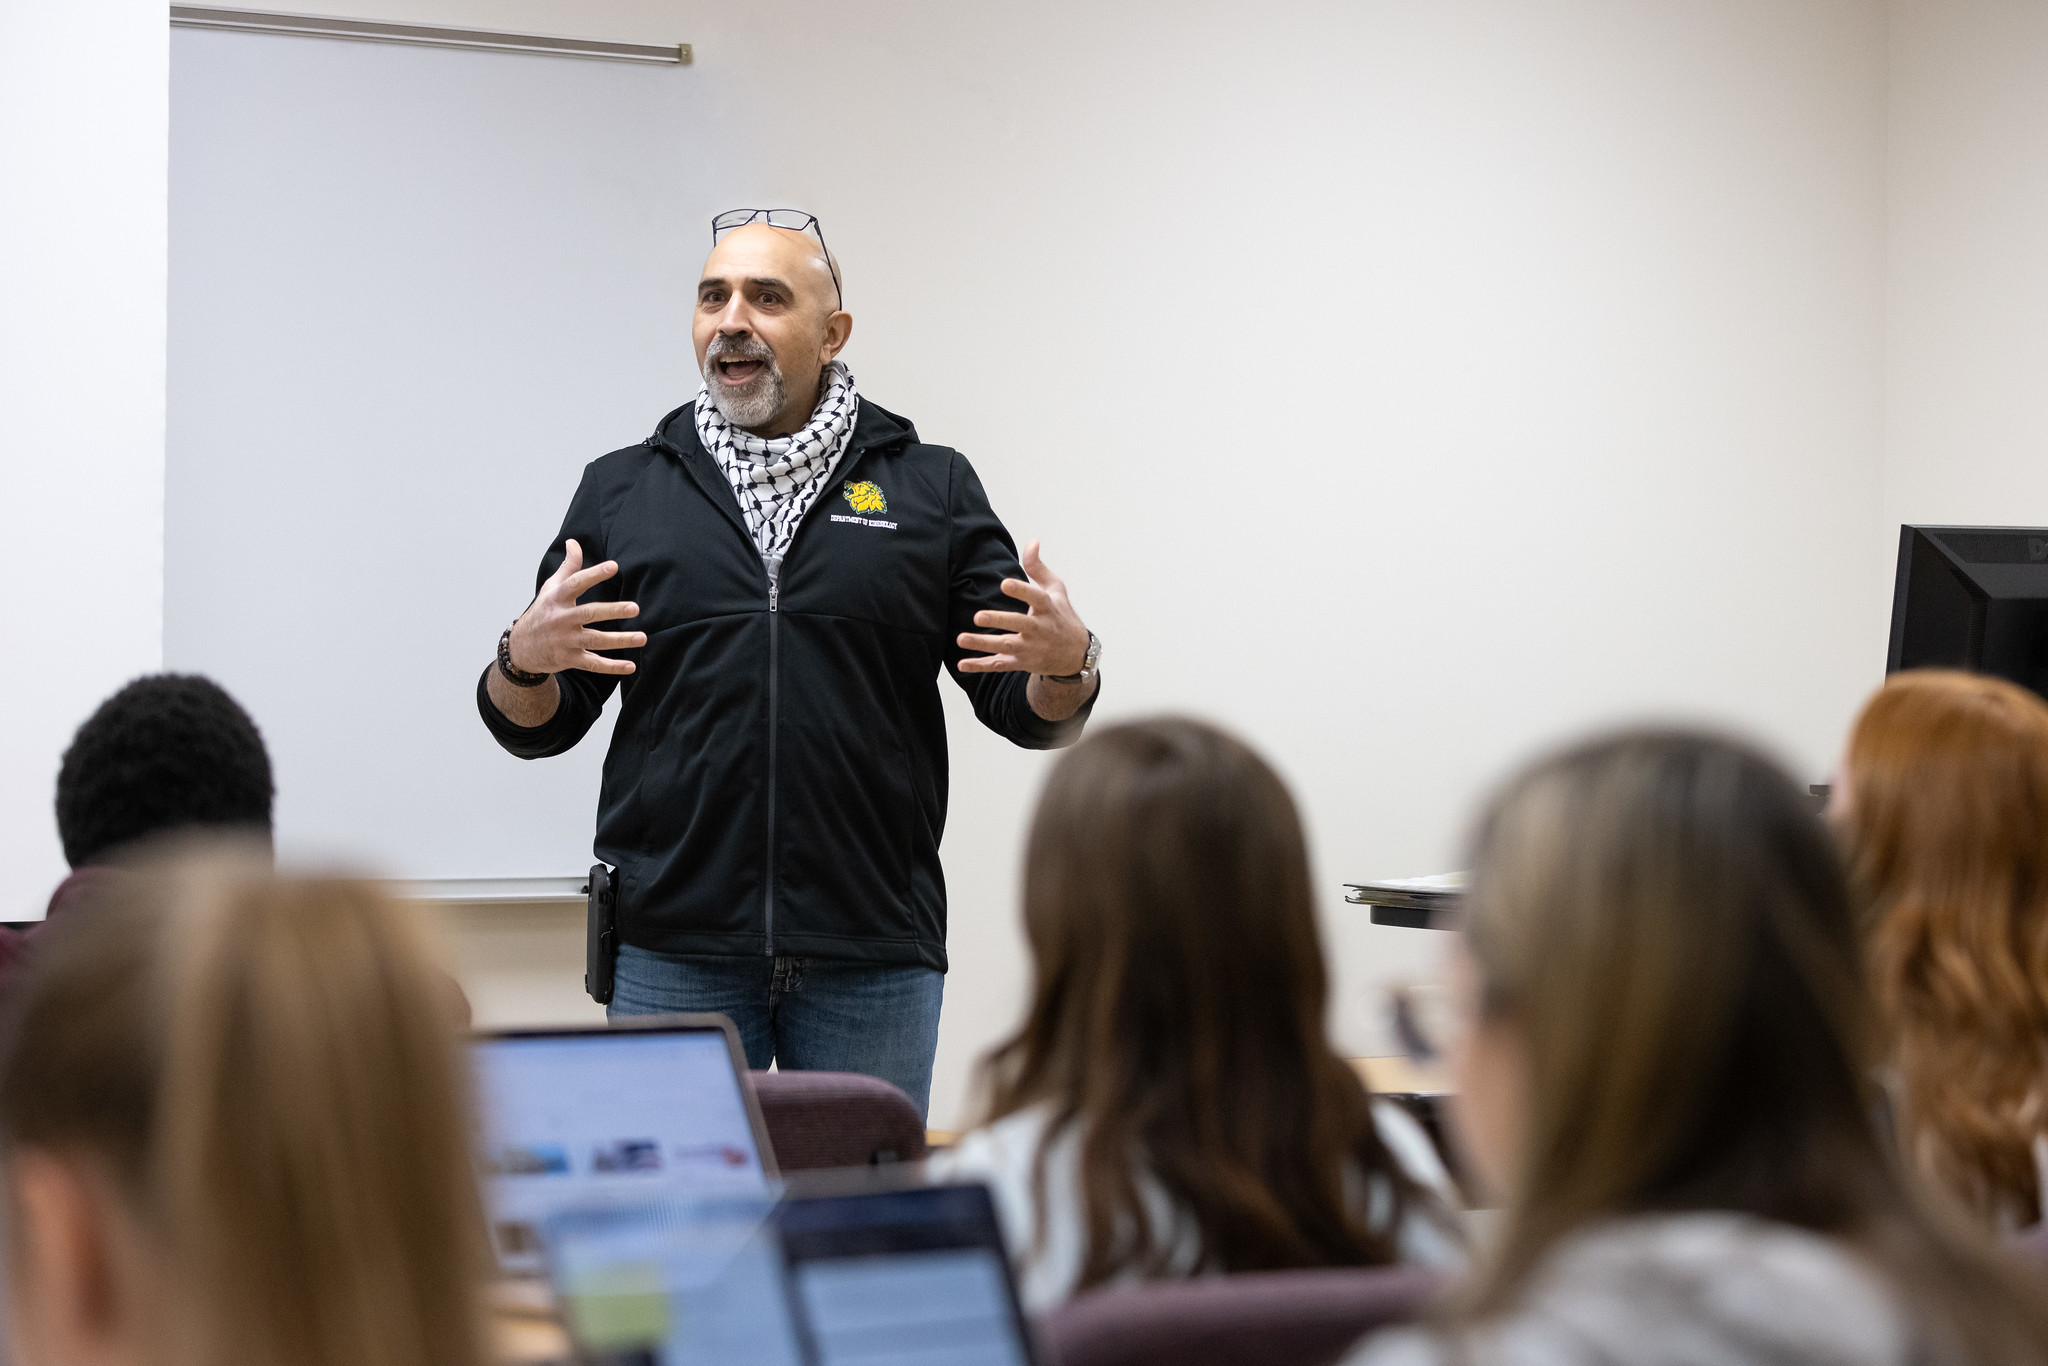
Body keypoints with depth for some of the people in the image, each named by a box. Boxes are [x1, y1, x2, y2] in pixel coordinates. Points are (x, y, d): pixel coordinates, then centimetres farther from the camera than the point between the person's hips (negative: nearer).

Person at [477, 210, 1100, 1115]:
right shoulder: (622, 492, 10)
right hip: (674, 954, 1)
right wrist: (525, 660, -12)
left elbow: (1028, 715, 7)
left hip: (874, 960, 0)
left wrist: (1066, 663, -14)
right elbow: (534, 728, 10)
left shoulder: (930, 489, 8)